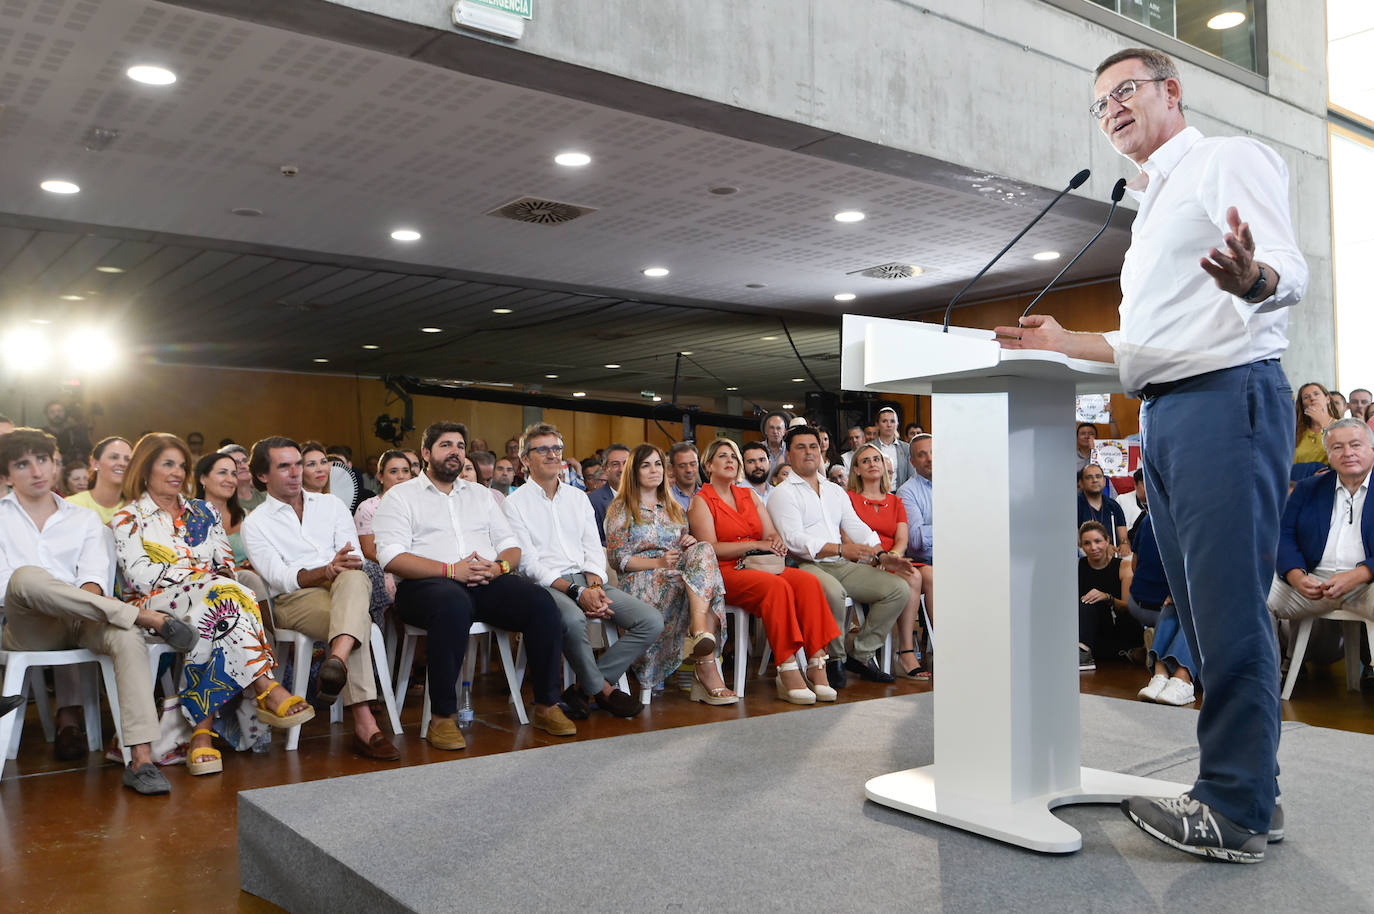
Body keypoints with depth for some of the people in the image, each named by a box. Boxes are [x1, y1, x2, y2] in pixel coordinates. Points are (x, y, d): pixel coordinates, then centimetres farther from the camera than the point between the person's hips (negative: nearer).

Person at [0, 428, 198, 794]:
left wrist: (81, 599, -17)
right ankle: (149, 617, -33)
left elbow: (94, 576, 6)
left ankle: (141, 760, -42)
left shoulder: (84, 519, 22)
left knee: (127, 637, -34)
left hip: (79, 622, 1)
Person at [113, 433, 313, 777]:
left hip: (209, 600, 4)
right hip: (156, 606, -4)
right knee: (218, 591, -37)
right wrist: (201, 572, -11)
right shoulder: (129, 519, 13)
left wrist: (225, 579, -8)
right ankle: (267, 689, -43)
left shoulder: (204, 513, 26)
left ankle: (203, 729, -38)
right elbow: (139, 575, -3)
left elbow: (227, 565, 17)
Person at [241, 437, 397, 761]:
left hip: (345, 587, 3)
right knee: (357, 620, -37)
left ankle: (337, 661, -65)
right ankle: (365, 726, -49)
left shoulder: (331, 504, 23)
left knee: (354, 578, -39)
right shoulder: (255, 524, 13)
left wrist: (345, 568, -15)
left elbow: (355, 559, 11)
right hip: (295, 599, -2)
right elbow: (278, 577, -4)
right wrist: (327, 570, -22)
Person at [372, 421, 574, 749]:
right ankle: (443, 718, -29)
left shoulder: (481, 494, 26)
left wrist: (499, 567, -6)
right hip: (426, 585, -4)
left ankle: (546, 706, -13)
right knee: (453, 603, -40)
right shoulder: (401, 496, 10)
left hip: (487, 584, 5)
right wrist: (451, 570, -16)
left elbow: (511, 546, 19)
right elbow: (392, 557, -5)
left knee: (541, 602, -23)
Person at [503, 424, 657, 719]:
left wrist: (594, 586, -9)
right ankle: (603, 689, -13)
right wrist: (576, 592, -18)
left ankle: (583, 687, -8)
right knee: (572, 619, -40)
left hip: (587, 581, 6)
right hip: (546, 585, -5)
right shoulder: (515, 503, 4)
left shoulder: (578, 497, 20)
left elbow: (594, 549, 13)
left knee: (651, 621, -14)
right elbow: (528, 563, -6)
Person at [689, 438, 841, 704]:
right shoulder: (701, 501, 5)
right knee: (778, 587, -34)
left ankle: (817, 669, -29)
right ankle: (788, 675, -37)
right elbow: (711, 548, -8)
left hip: (762, 567, 6)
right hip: (725, 573, -6)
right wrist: (755, 544, -12)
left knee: (808, 581, -24)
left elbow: (771, 535, 17)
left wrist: (776, 542, -8)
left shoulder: (750, 495, 23)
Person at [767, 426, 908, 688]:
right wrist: (841, 549, -22)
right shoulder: (783, 492, 1)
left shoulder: (835, 491, 24)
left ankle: (861, 654, -1)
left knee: (899, 588, -8)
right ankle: (834, 659, -15)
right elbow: (794, 540, -12)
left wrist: (880, 555, -3)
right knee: (832, 591, -39)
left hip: (842, 566, 7)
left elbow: (856, 528, 17)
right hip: (805, 566, -7)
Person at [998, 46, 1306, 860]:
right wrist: (1063, 344, 28)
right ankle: (1251, 794, 16)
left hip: (1227, 397, -9)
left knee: (1229, 610, -10)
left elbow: (1292, 272, -14)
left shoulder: (1230, 160, 2)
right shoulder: (1152, 205, 27)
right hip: (1164, 417, 9)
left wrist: (1252, 277, -37)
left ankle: (1236, 811, -5)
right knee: (1203, 612, 8)